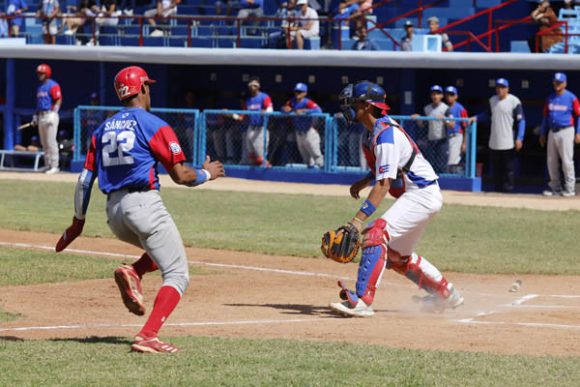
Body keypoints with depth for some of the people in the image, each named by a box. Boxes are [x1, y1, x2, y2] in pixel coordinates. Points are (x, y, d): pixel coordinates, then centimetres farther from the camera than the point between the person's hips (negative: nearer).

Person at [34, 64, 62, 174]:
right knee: (44, 143, 11)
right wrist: (36, 115, 15)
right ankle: (47, 165, 16)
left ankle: (54, 166, -10)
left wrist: (53, 113, -22)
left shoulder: (53, 85, -8)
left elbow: (58, 101, -14)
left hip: (50, 114, -9)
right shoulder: (40, 86, 18)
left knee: (51, 141, -11)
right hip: (41, 115, 9)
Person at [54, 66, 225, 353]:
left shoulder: (103, 130, 15)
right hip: (144, 205, -7)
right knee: (177, 274, -4)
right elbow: (180, 176, -5)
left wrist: (77, 222, 19)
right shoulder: (154, 125, -4)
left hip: (114, 212, 7)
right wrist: (207, 174, 14)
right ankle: (147, 336, -22)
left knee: (160, 249, 31)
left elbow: (85, 180, 12)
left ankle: (133, 273, 0)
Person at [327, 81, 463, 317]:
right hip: (419, 194, 11)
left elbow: (384, 184, -29)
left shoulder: (385, 135, -22)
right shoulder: (381, 129, 10)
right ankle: (446, 295, 34)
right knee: (397, 255, 21)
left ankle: (361, 301, -35)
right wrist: (363, 182, 8)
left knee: (377, 235, -26)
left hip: (421, 194, -11)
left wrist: (358, 220, -35)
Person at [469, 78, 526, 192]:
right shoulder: (492, 100, 11)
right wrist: (476, 118, 12)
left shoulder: (514, 101, -9)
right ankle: (497, 189, 15)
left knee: (508, 167, -4)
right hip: (494, 143, 6)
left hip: (507, 143, -6)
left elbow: (521, 120, -10)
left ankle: (508, 189, -2)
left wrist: (519, 138, -17)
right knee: (496, 168, 9)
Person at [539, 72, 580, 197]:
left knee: (567, 160, -8)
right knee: (551, 162, 7)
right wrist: (542, 134, 16)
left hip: (566, 131, -6)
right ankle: (555, 187, 15)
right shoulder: (550, 98, 12)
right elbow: (546, 116, 18)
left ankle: (570, 189, -4)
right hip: (552, 132, 6)